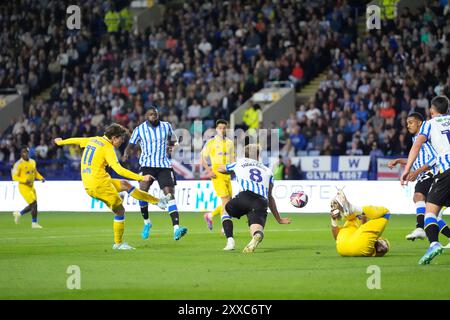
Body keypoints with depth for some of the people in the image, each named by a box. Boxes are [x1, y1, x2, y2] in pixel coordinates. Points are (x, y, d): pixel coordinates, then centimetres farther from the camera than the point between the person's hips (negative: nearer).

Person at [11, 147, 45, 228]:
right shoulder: (19, 164, -14)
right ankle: (34, 223, 1)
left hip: (31, 186, 8)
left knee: (32, 206, 11)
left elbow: (35, 172, 21)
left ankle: (18, 214, 33)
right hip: (24, 187, -8)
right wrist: (25, 180, -25)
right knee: (34, 204, -12)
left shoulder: (32, 162, 8)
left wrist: (41, 178, 2)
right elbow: (14, 177, -13)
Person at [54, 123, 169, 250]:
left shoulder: (92, 140, 13)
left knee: (125, 185, 20)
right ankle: (118, 243, 9)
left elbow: (75, 140, 30)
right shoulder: (107, 148, -12)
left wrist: (60, 142, 51)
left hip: (88, 185, 9)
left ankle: (157, 201, 25)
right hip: (100, 184, -9)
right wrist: (141, 178, -24)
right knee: (120, 211, 3)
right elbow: (118, 169, -23)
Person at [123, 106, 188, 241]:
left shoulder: (166, 126, 6)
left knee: (170, 194, -12)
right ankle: (146, 222, 8)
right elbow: (131, 145, 5)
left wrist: (171, 146, 1)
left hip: (164, 165, 1)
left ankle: (176, 229, -20)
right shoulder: (139, 129, 0)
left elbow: (172, 139, 23)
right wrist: (126, 154, -16)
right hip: (147, 165, -1)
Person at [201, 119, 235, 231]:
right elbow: (203, 158, 1)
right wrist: (209, 171, -12)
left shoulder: (230, 142, 13)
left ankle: (209, 216, 25)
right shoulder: (211, 142, -2)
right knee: (226, 200, -16)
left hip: (227, 175, 6)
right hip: (217, 175, -6)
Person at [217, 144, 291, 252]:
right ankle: (257, 235, -51)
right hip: (262, 201, 1)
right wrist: (279, 219, 41)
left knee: (225, 211, 27)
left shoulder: (239, 163, 29)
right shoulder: (267, 170, 31)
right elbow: (270, 197, 32)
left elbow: (220, 169, 49)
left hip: (245, 196, -1)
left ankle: (230, 241, 4)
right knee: (256, 230, -11)